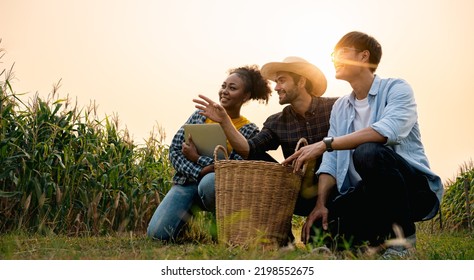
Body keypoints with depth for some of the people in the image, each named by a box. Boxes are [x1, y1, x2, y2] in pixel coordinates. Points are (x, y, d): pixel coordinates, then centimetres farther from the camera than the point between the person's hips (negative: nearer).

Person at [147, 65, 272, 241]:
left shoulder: (249, 131, 0)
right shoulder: (200, 115, 9)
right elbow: (174, 150, 2)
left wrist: (196, 158, -15)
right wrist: (200, 172, -15)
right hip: (187, 180, 3)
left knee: (210, 182, -41)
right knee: (156, 233, -18)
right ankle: (189, 214, 16)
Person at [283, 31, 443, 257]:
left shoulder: (396, 89, -4)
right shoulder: (339, 107, 16)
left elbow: (388, 131, -26)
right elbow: (330, 161, 7)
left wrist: (325, 144, -28)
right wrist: (321, 204, -10)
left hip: (414, 188, -5)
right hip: (365, 195, 5)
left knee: (367, 152, -34)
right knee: (317, 231, -18)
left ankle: (402, 236, -16)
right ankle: (381, 238, 8)